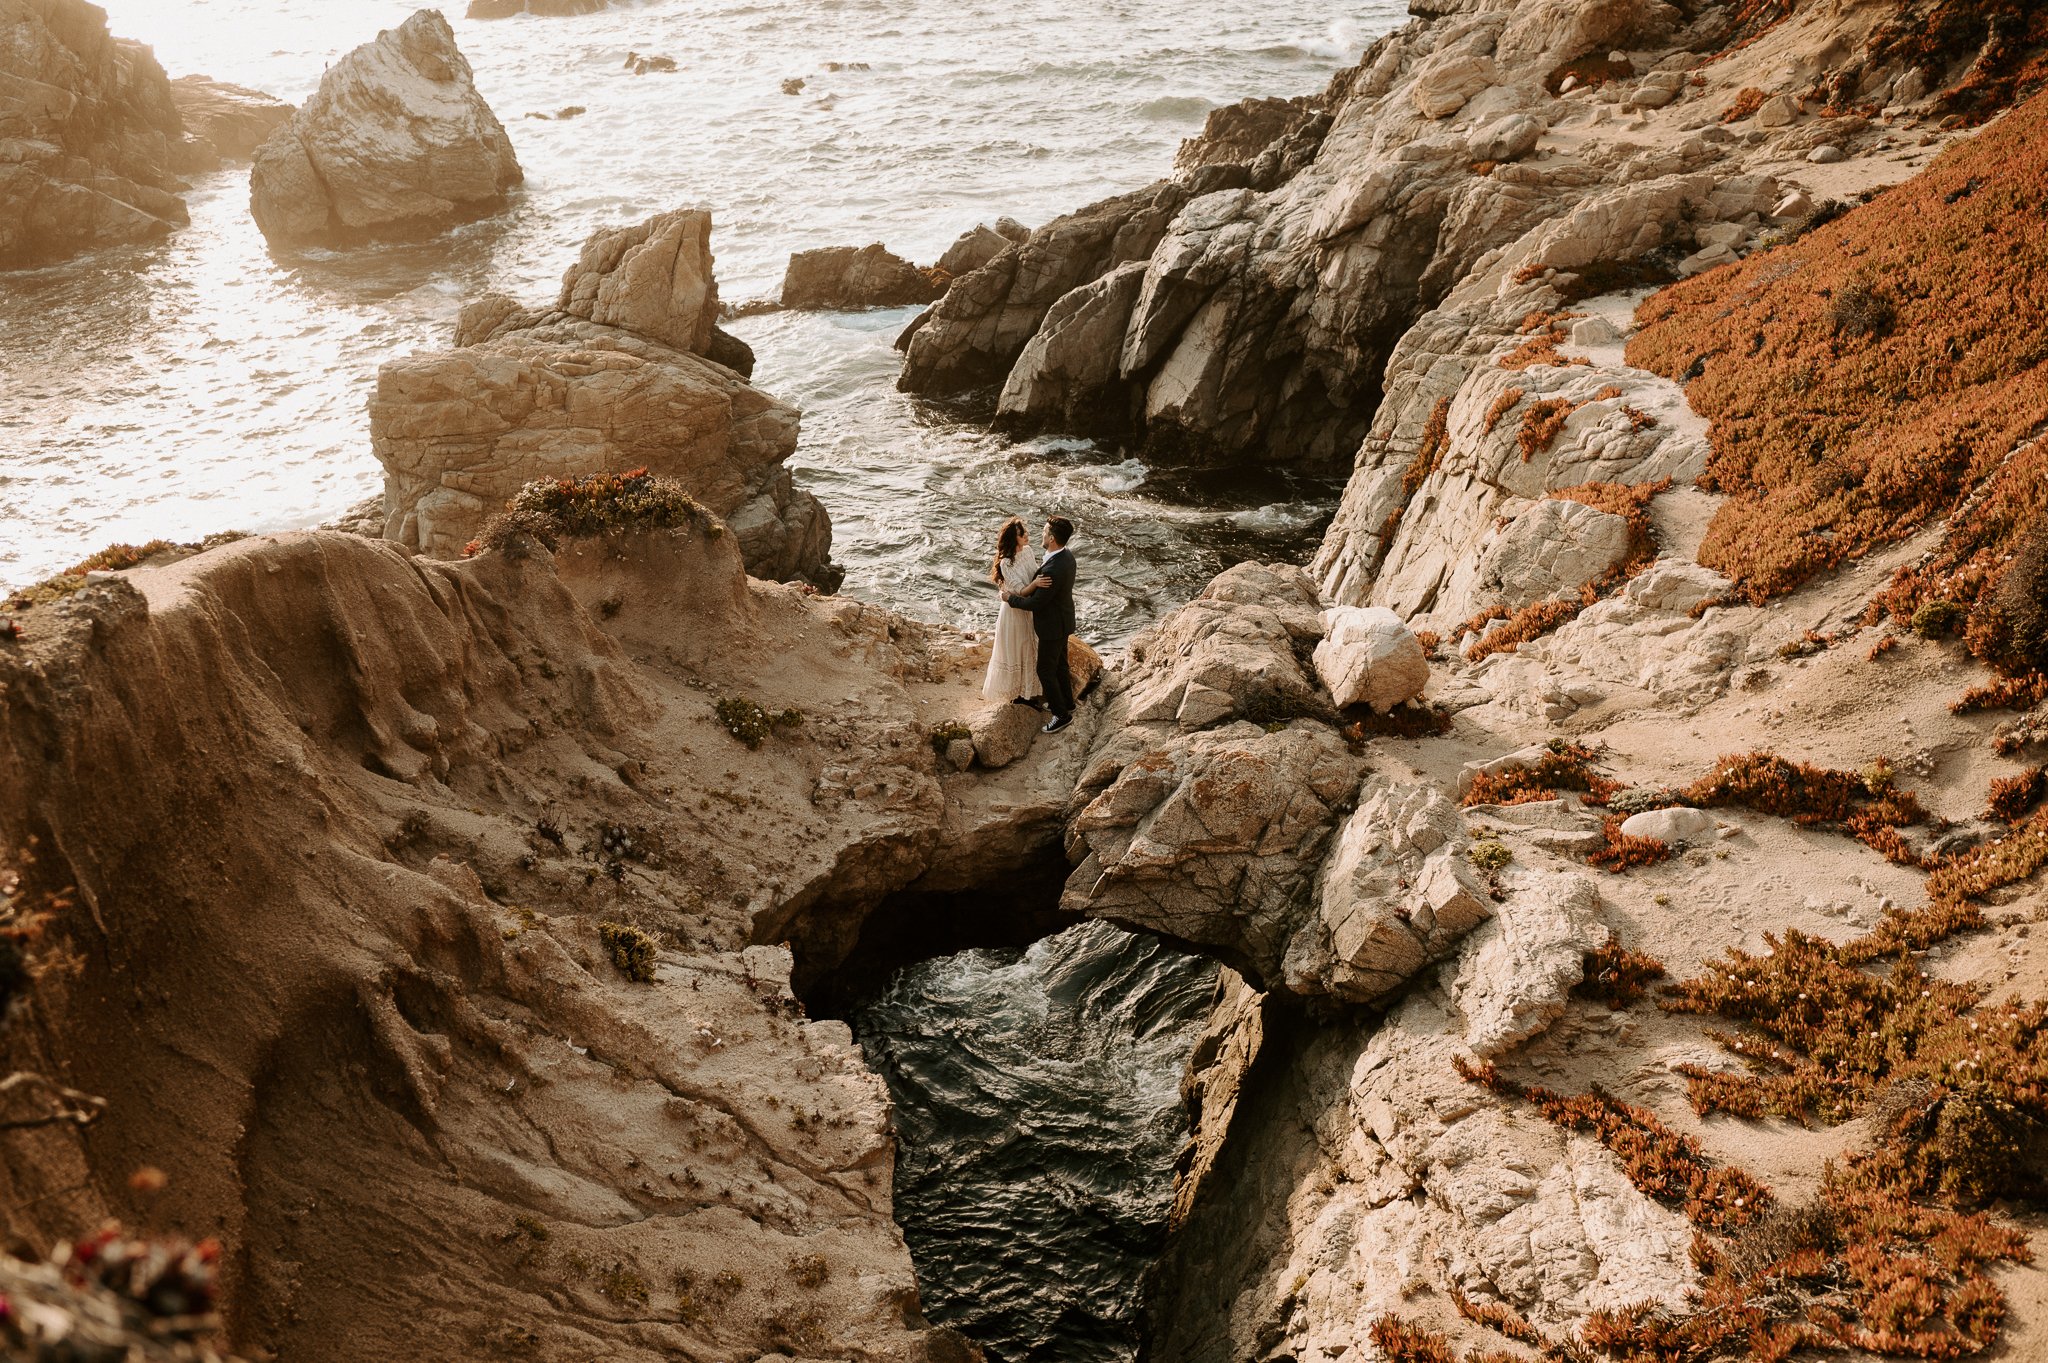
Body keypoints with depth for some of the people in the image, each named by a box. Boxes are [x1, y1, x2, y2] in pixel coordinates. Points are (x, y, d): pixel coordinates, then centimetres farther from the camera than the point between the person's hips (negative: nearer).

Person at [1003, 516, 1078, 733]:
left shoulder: (1052, 570, -36)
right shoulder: (1067, 555, -6)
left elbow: (1035, 603, -26)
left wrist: (1010, 598, -12)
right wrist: (1035, 584, -8)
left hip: (1053, 626, -9)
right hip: (1062, 619, 9)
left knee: (1046, 670, 7)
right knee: (1059, 664, 25)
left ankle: (1062, 714, 19)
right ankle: (1066, 702, 43)